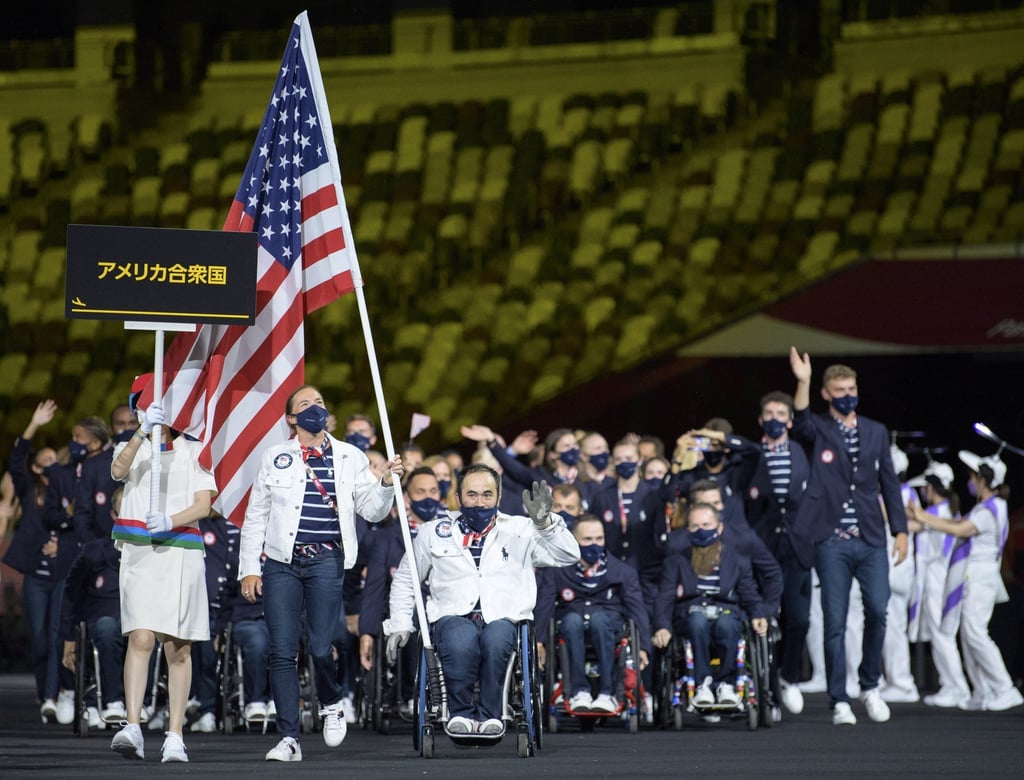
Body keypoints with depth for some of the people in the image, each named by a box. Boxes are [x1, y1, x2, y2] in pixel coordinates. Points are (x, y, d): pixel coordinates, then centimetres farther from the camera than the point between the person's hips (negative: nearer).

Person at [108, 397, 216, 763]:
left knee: (178, 649, 1)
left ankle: (175, 737, 5)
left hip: (181, 555, 0)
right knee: (140, 638, -17)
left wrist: (170, 521, -19)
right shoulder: (132, 448, 13)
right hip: (139, 554, 0)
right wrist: (144, 431, -26)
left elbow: (203, 505, 0)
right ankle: (132, 729, -25)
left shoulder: (194, 452, 11)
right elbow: (117, 470, -12)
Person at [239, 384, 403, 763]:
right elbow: (255, 516, 11)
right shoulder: (275, 457, 11)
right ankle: (288, 739, 1)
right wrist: (249, 568, 4)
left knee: (320, 647, -10)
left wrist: (386, 483, -11)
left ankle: (331, 704, 22)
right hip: (281, 562, 1)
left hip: (326, 561, -1)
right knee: (283, 652, -4)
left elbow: (372, 510, 9)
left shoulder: (350, 457, 11)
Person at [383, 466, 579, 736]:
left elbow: (568, 555, 5)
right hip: (453, 615, 0)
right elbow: (405, 579, 27)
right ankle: (461, 712, -18)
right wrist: (399, 623, 15)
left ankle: (489, 714, -22)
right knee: (461, 643, -37)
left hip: (502, 616, 0)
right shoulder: (435, 534, 18)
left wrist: (545, 522, -10)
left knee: (495, 640, -38)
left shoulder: (520, 530, 15)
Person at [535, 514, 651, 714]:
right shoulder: (556, 571, 8)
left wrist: (643, 647, -14)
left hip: (609, 623, 0)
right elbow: (543, 606, -4)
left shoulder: (623, 572, 10)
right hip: (572, 626, 0)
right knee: (573, 619, -36)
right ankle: (579, 692, -36)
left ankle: (607, 694, -37)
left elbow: (637, 608, 1)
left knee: (598, 618, -36)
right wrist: (538, 641, -21)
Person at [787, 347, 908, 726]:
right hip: (832, 542, -2)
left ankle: (870, 685, 11)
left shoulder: (876, 432, 14)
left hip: (871, 541, 2)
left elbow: (889, 484, 15)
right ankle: (839, 701, 2)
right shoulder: (818, 431, 4)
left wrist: (900, 530, 8)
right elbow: (800, 422, -20)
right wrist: (803, 382, -36)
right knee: (835, 622, -3)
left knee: (878, 610, -9)